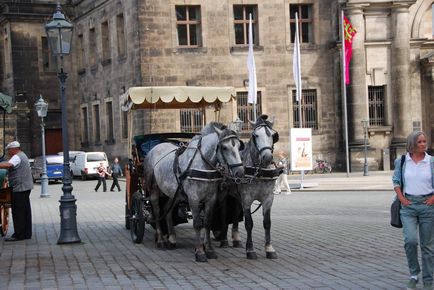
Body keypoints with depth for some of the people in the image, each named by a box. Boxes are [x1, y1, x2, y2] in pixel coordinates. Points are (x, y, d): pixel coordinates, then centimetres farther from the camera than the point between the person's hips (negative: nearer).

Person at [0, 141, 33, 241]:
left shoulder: (17, 157, -13)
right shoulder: (23, 156, 22)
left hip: (19, 188, -11)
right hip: (26, 187, 11)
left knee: (18, 212, -8)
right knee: (26, 211, 12)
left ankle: (18, 235, -7)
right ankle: (27, 233, 16)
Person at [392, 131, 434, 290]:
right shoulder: (402, 161, 2)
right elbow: (396, 181, 10)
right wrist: (401, 198, -2)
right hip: (408, 205, 0)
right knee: (410, 240, -16)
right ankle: (413, 275, 4)